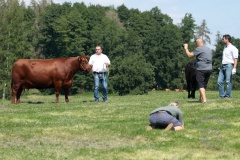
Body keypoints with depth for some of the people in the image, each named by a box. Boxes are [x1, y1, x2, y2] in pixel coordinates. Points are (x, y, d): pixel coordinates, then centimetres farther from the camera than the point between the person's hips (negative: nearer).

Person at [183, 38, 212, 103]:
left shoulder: (199, 49, -10)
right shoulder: (209, 49, 15)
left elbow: (190, 55, -9)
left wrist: (186, 48, 6)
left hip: (201, 69, -7)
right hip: (209, 69, 7)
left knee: (201, 85, -6)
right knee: (204, 85, 15)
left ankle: (204, 99, -17)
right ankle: (201, 98, 24)